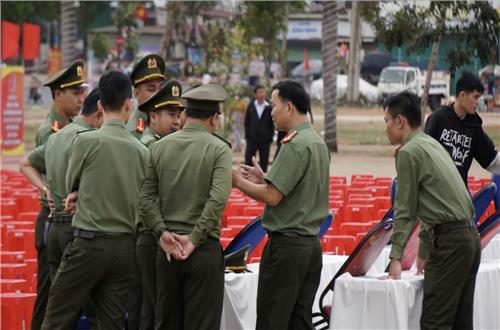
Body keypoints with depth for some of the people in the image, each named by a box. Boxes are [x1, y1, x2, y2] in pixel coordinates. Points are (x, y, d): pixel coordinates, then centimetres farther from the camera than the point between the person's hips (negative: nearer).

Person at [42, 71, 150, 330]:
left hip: (89, 242, -4)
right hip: (125, 246, 4)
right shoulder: (142, 151, 3)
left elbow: (71, 185, 5)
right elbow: (141, 201, 10)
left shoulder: (87, 141, -8)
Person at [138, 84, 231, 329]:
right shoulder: (218, 149, -6)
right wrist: (194, 240, -13)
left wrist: (163, 233, -2)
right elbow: (218, 200, -17)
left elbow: (146, 199, 0)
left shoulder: (159, 147, 6)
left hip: (167, 248, 4)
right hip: (204, 249, -4)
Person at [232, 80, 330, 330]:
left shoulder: (295, 144, -16)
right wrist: (263, 178, 12)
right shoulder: (318, 142, 13)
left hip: (286, 245, -9)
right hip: (311, 242, 9)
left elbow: (272, 197, -18)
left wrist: (239, 181, -4)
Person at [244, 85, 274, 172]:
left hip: (265, 141, -2)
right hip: (252, 139, 2)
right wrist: (247, 136, 2)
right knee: (248, 161, 1)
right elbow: (246, 123, 9)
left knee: (264, 162, 4)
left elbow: (272, 124, 1)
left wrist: (270, 138, -4)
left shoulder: (269, 107, -4)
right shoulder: (251, 106, 3)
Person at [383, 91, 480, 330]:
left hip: (449, 242, -9)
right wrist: (424, 252, 30)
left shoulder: (409, 152, -7)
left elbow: (405, 210, -7)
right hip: (470, 236, 9)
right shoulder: (432, 144, 21)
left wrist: (396, 256, -4)